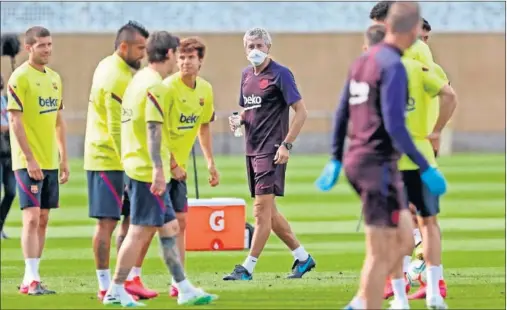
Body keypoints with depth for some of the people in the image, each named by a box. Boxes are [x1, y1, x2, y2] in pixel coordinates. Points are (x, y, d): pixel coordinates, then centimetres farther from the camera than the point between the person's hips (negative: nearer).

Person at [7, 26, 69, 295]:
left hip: (50, 161, 8)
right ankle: (32, 280, -13)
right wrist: (29, 159, -19)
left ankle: (30, 279, 13)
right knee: (32, 217, -12)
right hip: (28, 161, -7)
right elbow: (15, 121, -15)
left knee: (42, 220, 8)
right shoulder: (20, 78, -11)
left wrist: (63, 158, 16)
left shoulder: (54, 78, 12)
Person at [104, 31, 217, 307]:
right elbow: (153, 128, -22)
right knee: (140, 231, -5)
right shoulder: (156, 86, -14)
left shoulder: (139, 80, 16)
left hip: (136, 167, 10)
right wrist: (158, 168, -25)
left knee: (169, 227, 11)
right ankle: (116, 291, -1)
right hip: (149, 170, -10)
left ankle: (184, 289, 13)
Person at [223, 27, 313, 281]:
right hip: (252, 150, 9)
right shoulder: (246, 75, 14)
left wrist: (286, 145, -17)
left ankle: (248, 267, -8)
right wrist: (238, 119, 3)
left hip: (271, 150, -9)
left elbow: (301, 112, -11)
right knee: (267, 211, 12)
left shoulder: (280, 74, -9)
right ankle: (302, 257, 24)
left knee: (262, 208, -9)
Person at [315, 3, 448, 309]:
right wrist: (426, 169, -17)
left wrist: (336, 160, 25)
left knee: (404, 240, 15)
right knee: (380, 254, -3)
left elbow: (342, 113, 17)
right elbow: (394, 125, -22)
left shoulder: (363, 61, 11)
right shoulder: (393, 66, -15)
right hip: (379, 165, -9)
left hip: (357, 160, 9)